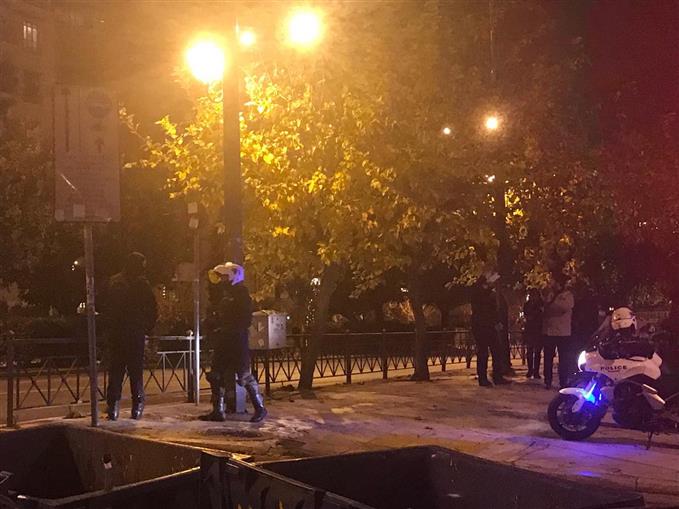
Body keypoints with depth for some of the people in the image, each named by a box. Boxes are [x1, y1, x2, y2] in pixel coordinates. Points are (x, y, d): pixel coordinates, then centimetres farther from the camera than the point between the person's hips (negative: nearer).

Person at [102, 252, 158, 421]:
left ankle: (113, 407, 3)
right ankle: (137, 407, 4)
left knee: (115, 370, 8)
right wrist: (147, 328, 5)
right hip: (136, 333, -3)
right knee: (136, 370, 4)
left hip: (116, 333, 3)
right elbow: (153, 310, -7)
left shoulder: (113, 282, 4)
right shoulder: (142, 284, -8)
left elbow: (104, 307, 8)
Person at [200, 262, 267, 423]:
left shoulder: (240, 292, -7)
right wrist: (212, 322, -1)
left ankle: (260, 408, 4)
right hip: (222, 340, 8)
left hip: (237, 340, -8)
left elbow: (246, 319, -14)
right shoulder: (221, 293, 16)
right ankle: (218, 411, 11)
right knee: (216, 375, 5)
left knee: (244, 375, -6)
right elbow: (214, 315, 21)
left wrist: (224, 326, -17)